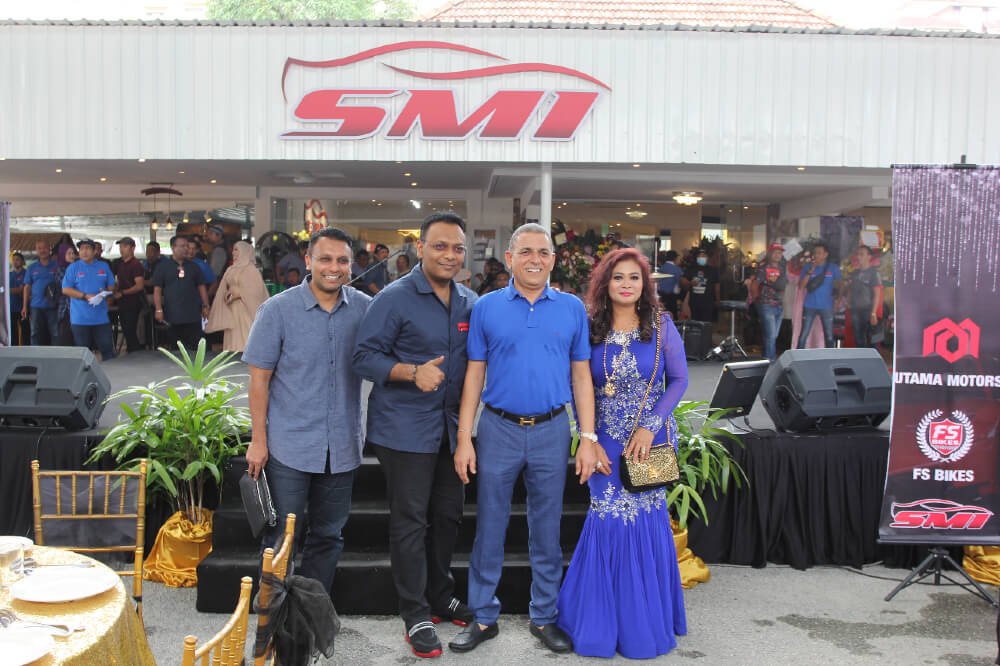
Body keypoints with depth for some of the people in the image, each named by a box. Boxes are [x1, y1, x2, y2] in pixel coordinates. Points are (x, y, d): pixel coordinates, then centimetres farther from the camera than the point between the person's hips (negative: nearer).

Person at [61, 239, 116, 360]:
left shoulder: (104, 266, 10)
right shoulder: (73, 267, 2)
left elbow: (111, 286, 14)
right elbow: (66, 290, -3)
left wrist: (104, 293, -9)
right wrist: (86, 296, -15)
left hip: (101, 317, 2)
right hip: (80, 318, -2)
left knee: (107, 348, 2)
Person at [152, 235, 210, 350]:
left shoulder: (193, 266, 11)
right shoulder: (163, 266, 2)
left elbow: (201, 287, 13)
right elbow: (157, 289, -1)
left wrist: (205, 306, 6)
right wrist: (158, 309, -10)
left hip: (193, 313, 2)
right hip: (173, 315, -2)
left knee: (195, 346, -2)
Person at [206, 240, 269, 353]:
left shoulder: (251, 270, -4)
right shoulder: (230, 270, 15)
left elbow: (256, 290, -12)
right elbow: (223, 290, 16)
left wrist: (239, 293, -15)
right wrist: (227, 295, -4)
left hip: (245, 311, -6)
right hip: (231, 311, 6)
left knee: (245, 341, -9)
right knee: (232, 340, 5)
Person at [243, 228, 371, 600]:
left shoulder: (364, 308, 0)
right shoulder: (278, 309, -6)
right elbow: (259, 378, -4)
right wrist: (258, 440, -6)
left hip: (341, 447, 3)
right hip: (290, 446, -3)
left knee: (328, 536, 15)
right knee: (281, 537, 7)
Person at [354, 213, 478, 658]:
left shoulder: (470, 302, 8)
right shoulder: (394, 298, -10)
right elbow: (365, 357, -11)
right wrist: (412, 372, -26)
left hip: (451, 425, 6)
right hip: (405, 427, -6)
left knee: (448, 514, 16)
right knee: (411, 520, 1)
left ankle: (440, 596, 34)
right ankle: (415, 614, 15)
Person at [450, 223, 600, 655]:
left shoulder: (573, 309, 3)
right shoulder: (486, 307, 0)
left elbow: (581, 376, 4)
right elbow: (474, 375, 1)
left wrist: (588, 438, -1)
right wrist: (464, 439, -3)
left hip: (552, 431, 1)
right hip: (498, 429, 0)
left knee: (546, 530, 12)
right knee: (489, 528, 9)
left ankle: (544, 617, 28)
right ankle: (484, 617, 25)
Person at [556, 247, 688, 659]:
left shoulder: (661, 325, -1)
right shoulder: (590, 328, 0)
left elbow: (679, 380, -2)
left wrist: (650, 426, -11)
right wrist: (590, 439, -5)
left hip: (651, 438, 0)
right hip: (606, 441, 0)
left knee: (645, 517, 5)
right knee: (609, 518, 2)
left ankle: (645, 620, 25)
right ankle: (605, 622, 22)